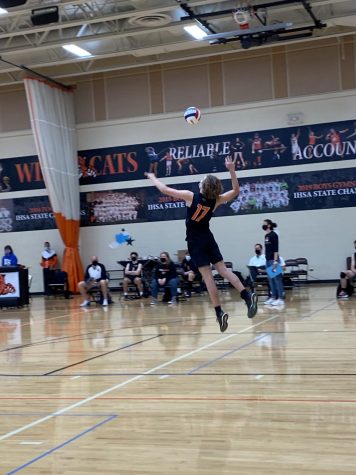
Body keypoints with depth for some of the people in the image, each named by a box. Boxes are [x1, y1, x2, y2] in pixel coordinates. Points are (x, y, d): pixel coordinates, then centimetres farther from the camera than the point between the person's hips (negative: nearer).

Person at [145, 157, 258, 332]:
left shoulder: (191, 196, -15)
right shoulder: (216, 200, -5)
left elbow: (165, 190, -10)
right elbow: (236, 191, 4)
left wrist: (153, 178, 7)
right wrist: (232, 170, -5)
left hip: (195, 242, -4)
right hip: (208, 239, 4)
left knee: (207, 276, -6)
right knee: (223, 270, 4)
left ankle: (219, 312, -9)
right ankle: (247, 295, -15)